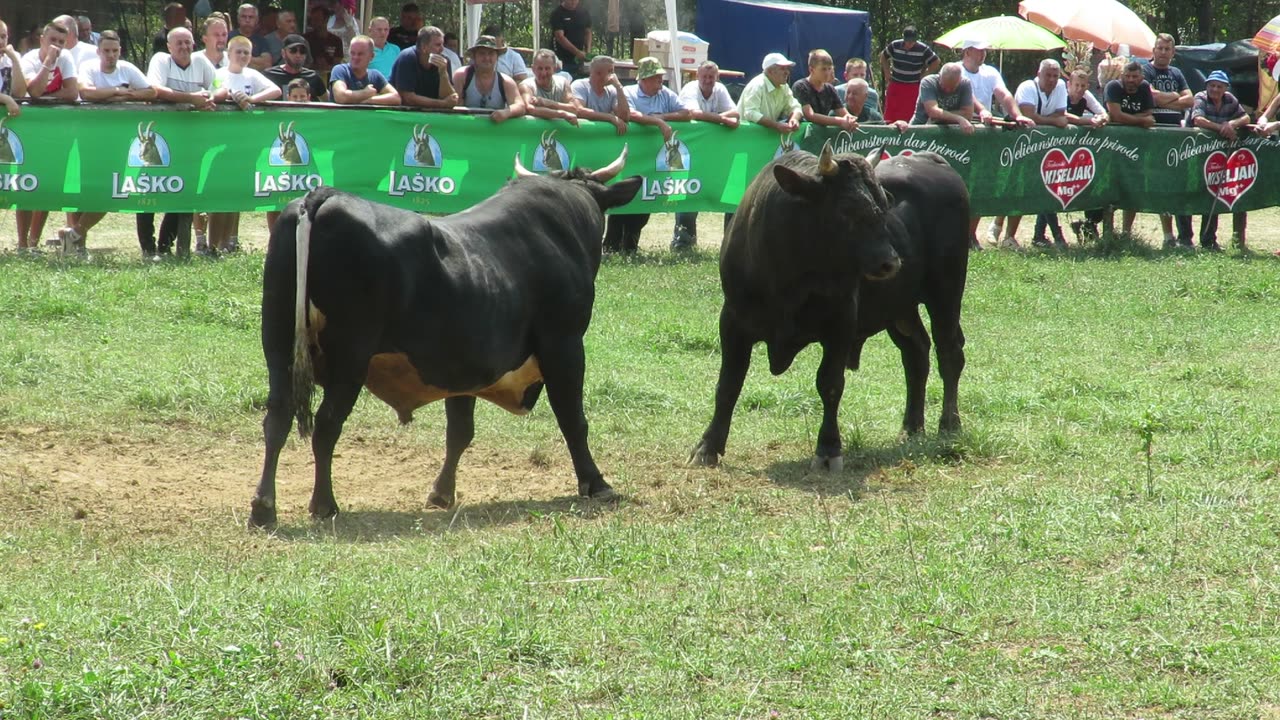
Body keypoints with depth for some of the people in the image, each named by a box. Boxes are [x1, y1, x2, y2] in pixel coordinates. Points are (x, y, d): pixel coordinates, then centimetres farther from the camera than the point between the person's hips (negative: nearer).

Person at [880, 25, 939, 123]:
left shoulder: (923, 49, -11)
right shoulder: (894, 46, -4)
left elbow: (936, 62, 1)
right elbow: (883, 56, 14)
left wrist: (924, 75, -3)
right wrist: (887, 73, 9)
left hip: (913, 88, -2)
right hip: (895, 85, 2)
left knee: (910, 116, -4)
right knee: (890, 115, 1)